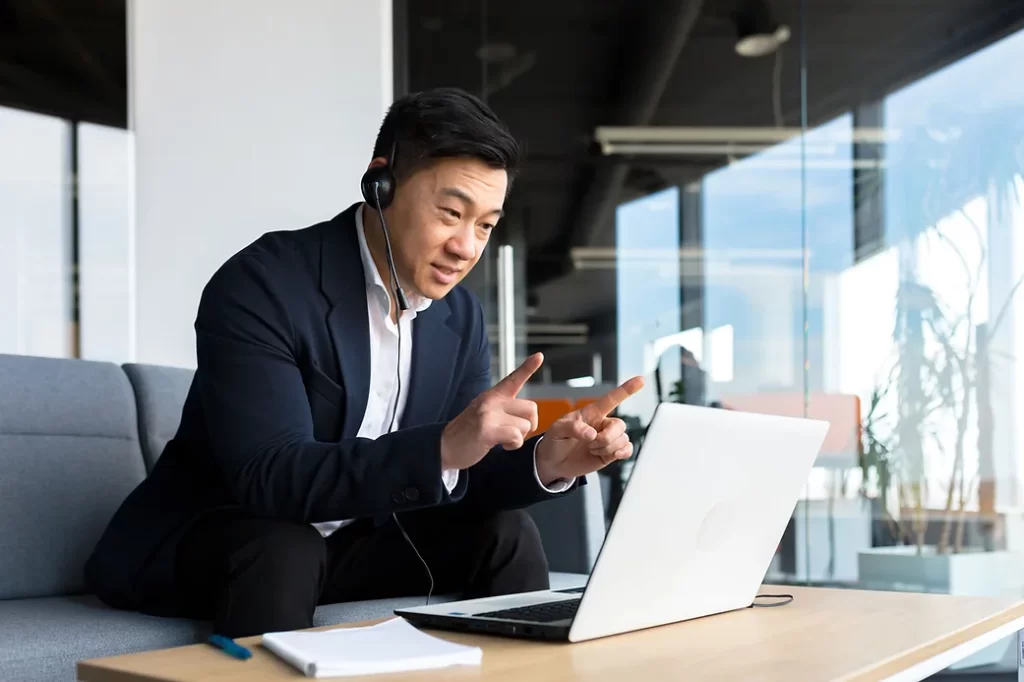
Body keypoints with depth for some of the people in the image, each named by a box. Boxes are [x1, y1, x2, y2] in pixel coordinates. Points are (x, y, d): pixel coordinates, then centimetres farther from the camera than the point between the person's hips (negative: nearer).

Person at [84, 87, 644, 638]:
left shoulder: (461, 317, -1)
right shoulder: (260, 285, -23)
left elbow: (462, 481, 0)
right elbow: (268, 478, -32)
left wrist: (547, 460, -22)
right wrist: (441, 446, -44)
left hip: (350, 544, 6)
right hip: (204, 542, -6)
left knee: (503, 531, -11)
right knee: (285, 552, -35)